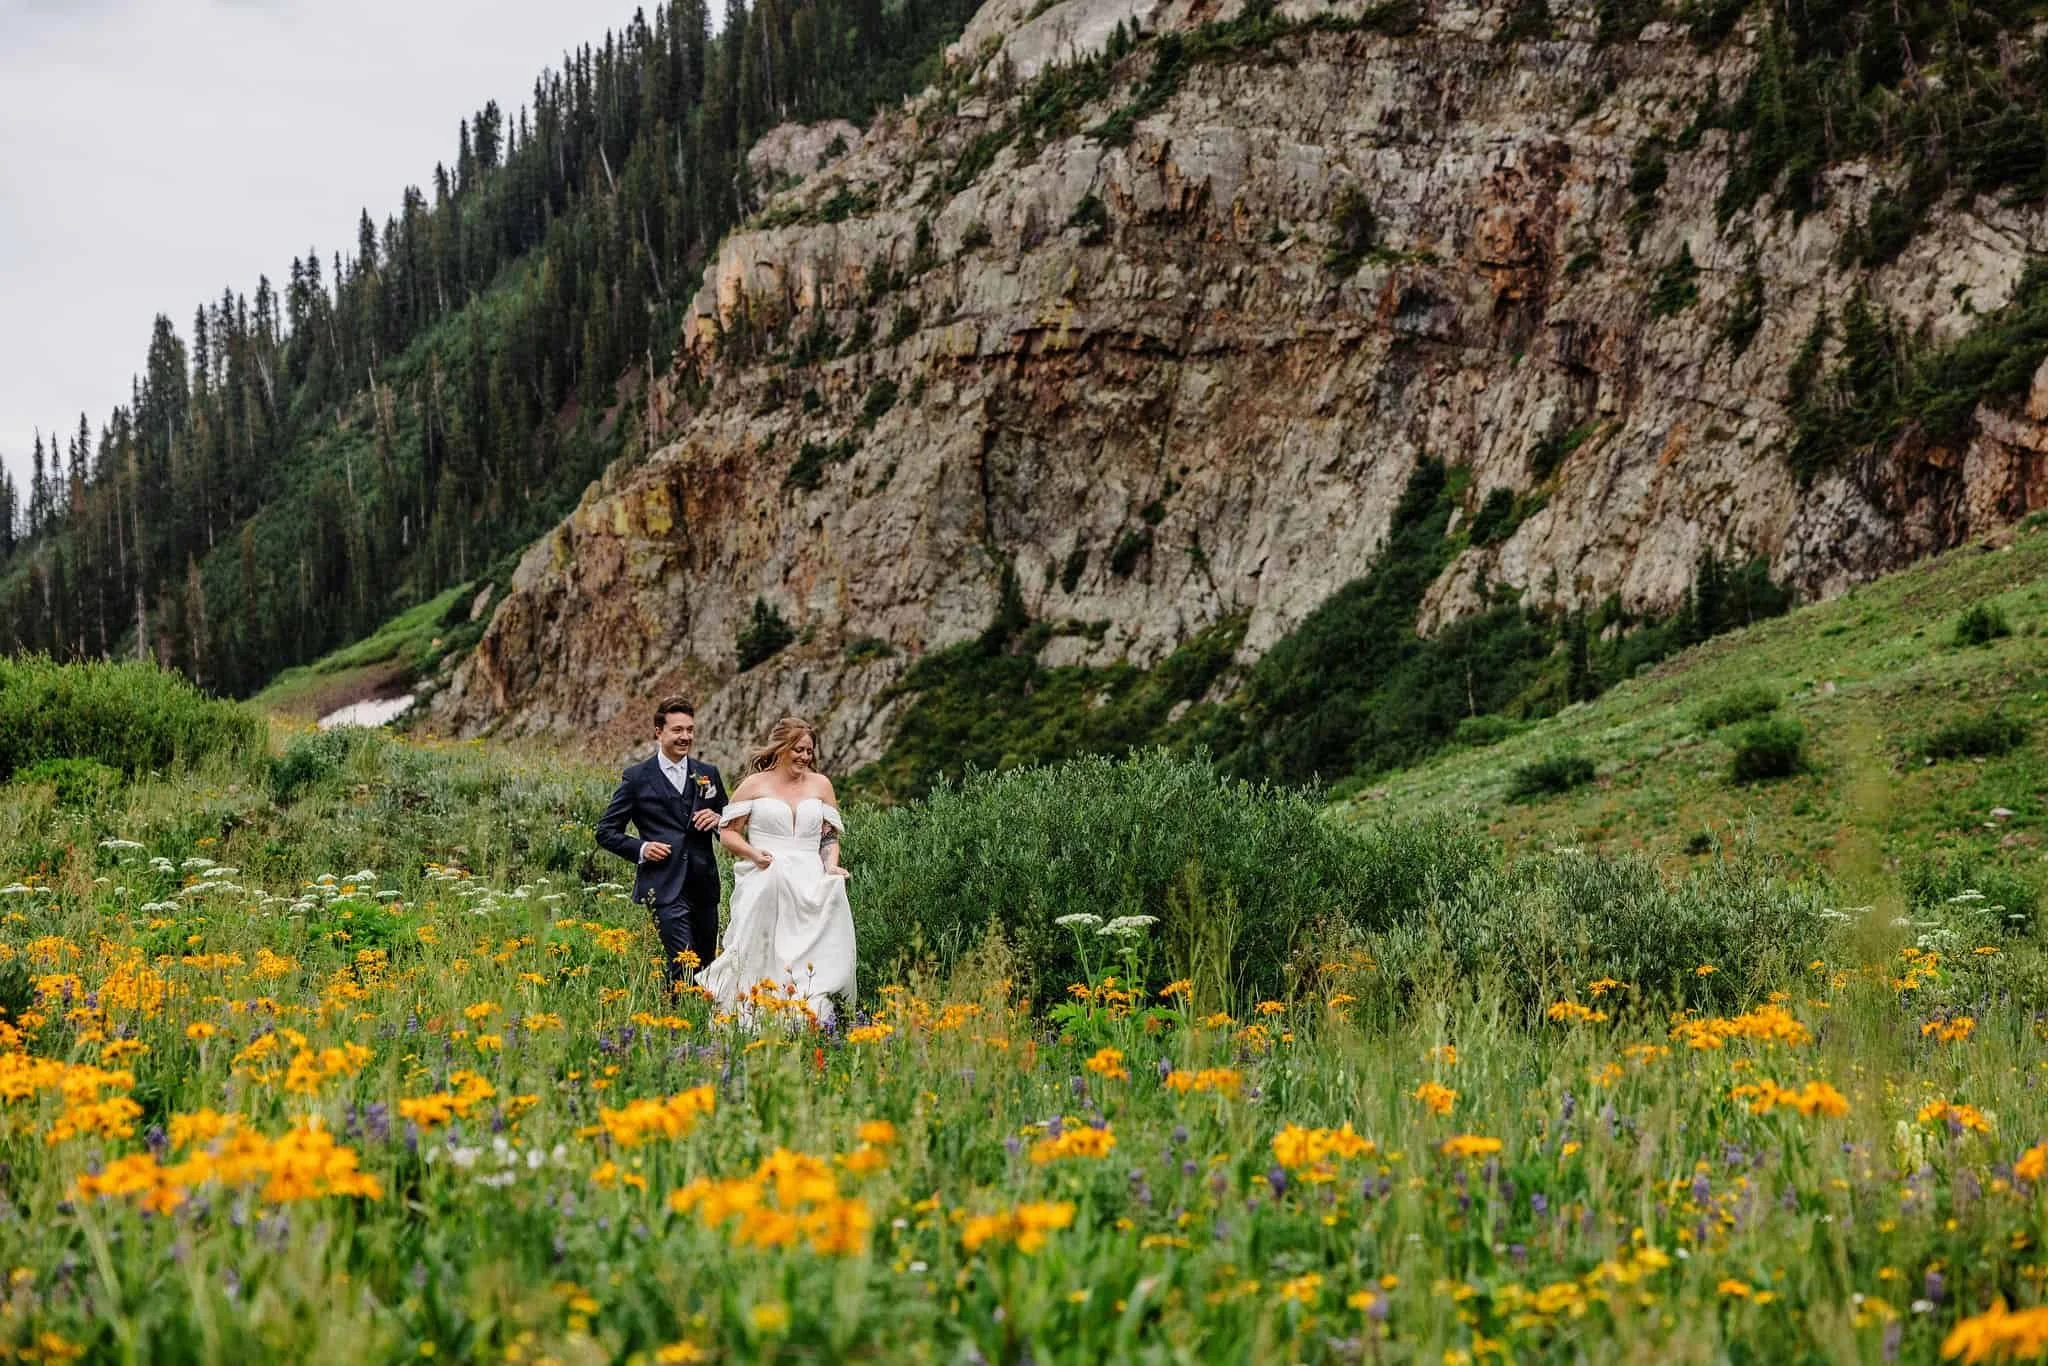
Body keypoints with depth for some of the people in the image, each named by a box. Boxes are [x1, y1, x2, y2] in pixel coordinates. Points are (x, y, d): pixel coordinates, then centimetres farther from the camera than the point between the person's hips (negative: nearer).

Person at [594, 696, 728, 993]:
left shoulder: (708, 775, 12)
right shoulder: (637, 778, 1)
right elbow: (606, 831, 5)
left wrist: (718, 820, -4)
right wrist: (640, 849, -11)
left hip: (704, 886, 5)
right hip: (665, 886, -5)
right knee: (684, 966, -15)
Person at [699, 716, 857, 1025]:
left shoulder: (820, 785, 14)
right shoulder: (754, 784, 6)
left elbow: (831, 836, 17)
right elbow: (727, 832, 7)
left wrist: (831, 865, -3)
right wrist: (754, 853, -11)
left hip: (810, 886, 2)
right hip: (765, 884, -2)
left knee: (812, 956, -13)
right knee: (763, 954, -15)